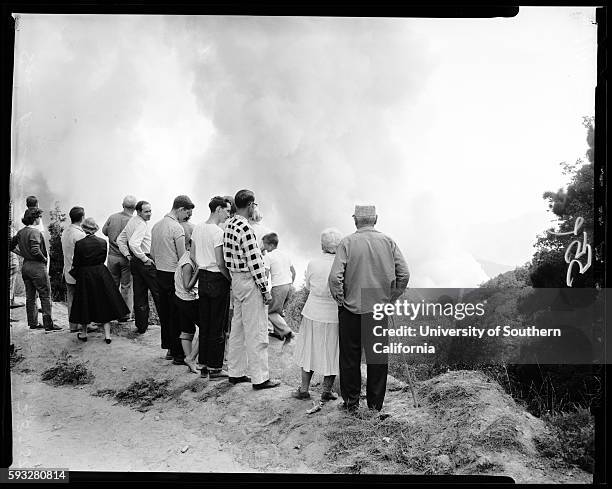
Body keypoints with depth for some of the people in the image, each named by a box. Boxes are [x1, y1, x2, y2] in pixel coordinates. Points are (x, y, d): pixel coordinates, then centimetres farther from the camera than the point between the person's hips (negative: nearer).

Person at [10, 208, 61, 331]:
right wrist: (45, 259, -11)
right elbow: (35, 251, -27)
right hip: (37, 266, -9)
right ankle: (48, 324, 0)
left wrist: (22, 254, 16)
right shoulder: (35, 232, -17)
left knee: (30, 296, 13)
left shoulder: (20, 232, 9)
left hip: (25, 266, 9)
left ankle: (33, 323, 19)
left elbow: (11, 245, 17)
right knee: (45, 296, -1)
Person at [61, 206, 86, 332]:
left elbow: (66, 251, 13)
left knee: (71, 300, 12)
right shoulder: (79, 234, -19)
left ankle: (73, 326, 19)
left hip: (68, 273, 8)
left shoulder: (65, 232, 7)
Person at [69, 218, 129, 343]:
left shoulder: (79, 244, -13)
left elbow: (76, 263, -6)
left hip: (85, 277, -1)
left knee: (85, 304, 12)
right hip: (101, 275, 2)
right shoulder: (103, 242, -6)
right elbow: (103, 259, 5)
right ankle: (107, 335, 6)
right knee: (105, 304, 7)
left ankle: (84, 334, 25)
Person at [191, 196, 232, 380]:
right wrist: (231, 279, -9)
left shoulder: (198, 228, 7)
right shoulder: (218, 231, -17)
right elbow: (220, 263, -20)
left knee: (204, 324, 14)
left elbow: (192, 255, 14)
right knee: (217, 326, 2)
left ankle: (203, 365, 23)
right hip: (217, 279, -8)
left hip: (202, 278, 8)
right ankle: (214, 368, 9)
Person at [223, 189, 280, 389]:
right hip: (249, 282, -10)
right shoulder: (245, 228, -21)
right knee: (256, 331, -1)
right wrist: (265, 290, -16)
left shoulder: (229, 225, 8)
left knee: (238, 327, 16)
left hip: (236, 279, 10)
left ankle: (235, 372, 27)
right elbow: (254, 263, -21)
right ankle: (259, 378, 7)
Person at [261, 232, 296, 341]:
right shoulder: (285, 254, 16)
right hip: (288, 284, 8)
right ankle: (278, 332, 24)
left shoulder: (267, 256, -7)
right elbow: (293, 272, 20)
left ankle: (286, 331, -8)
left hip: (278, 286, -8)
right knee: (280, 310, 19)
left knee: (271, 312, 0)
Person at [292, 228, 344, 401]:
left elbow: (308, 287, 4)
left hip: (313, 313, 1)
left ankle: (304, 389, 22)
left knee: (310, 349, 16)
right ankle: (327, 391, 21)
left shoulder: (312, 264, -10)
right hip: (335, 315, -1)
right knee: (331, 352, 13)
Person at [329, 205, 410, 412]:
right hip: (380, 310, 2)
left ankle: (351, 401, 18)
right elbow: (404, 275, -3)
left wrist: (340, 299, -2)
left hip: (351, 309, -2)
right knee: (378, 355, 12)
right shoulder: (388, 242, -1)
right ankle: (376, 403, 20)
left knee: (350, 356, 11)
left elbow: (335, 277, -16)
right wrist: (390, 298, 7)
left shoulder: (347, 242, -8)